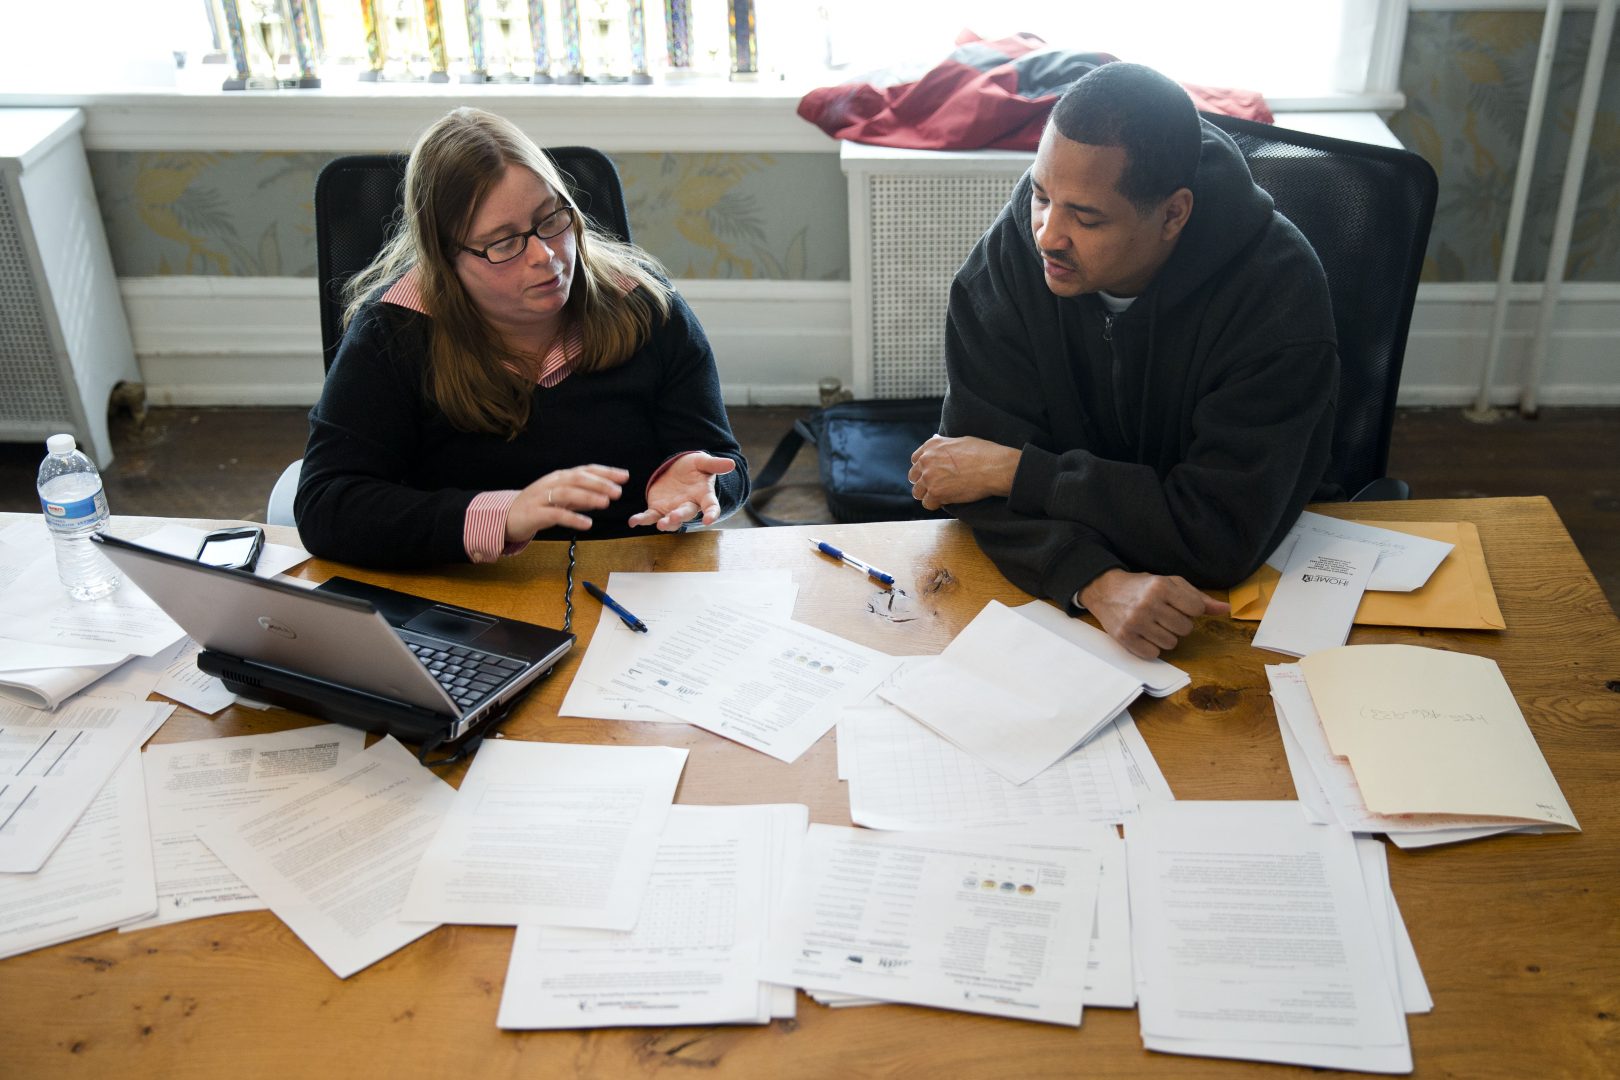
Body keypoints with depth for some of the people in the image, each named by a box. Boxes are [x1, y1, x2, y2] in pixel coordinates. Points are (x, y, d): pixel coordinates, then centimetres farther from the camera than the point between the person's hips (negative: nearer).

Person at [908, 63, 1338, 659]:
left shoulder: (1277, 290, -22)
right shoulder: (1010, 254, -13)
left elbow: (1221, 532, -26)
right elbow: (981, 446, -16)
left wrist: (1014, 470, -22)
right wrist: (1098, 580, -34)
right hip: (1055, 581, 2)